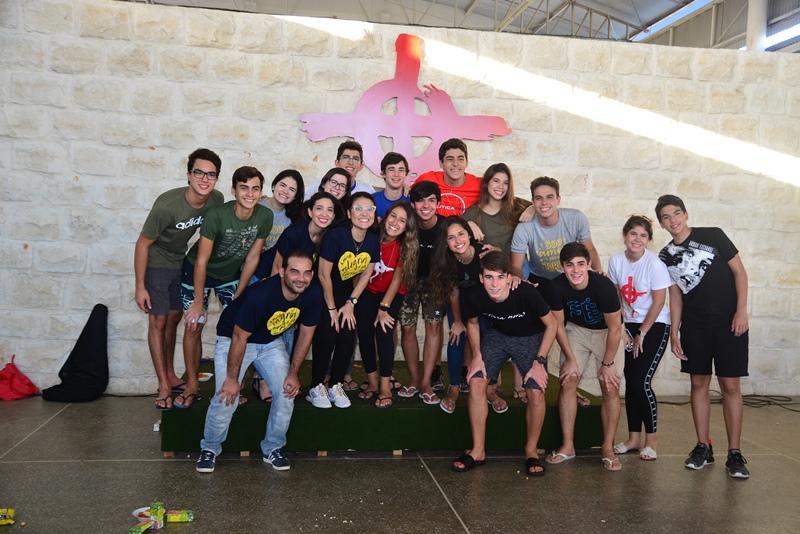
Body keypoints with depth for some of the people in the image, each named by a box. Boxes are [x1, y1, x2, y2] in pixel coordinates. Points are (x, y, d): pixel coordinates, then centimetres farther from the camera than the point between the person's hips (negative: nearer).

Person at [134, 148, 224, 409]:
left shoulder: (217, 200, -18)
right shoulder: (167, 205, -33)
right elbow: (142, 244, -22)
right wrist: (140, 287, -19)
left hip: (180, 261, 6)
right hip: (156, 263, -5)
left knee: (174, 318, 15)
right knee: (158, 321, -3)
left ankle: (170, 373, 30)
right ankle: (164, 385, 3)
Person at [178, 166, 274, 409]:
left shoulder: (265, 217, -20)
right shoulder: (216, 216, -31)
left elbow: (252, 257, -8)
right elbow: (202, 261, -24)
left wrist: (238, 296, -5)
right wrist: (198, 302, -20)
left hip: (231, 273, 3)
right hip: (198, 272, -3)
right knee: (193, 327, -2)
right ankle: (192, 385, 14)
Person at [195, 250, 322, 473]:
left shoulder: (313, 294, -20)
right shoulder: (260, 294, -36)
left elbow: (306, 333, -5)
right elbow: (239, 338, -26)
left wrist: (293, 373, -6)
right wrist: (232, 379, -18)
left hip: (271, 342, 5)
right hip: (233, 339, -4)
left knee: (288, 391, -10)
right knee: (227, 396, -17)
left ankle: (273, 448, 10)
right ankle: (210, 448, 8)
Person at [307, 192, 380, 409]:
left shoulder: (373, 240, -11)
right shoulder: (335, 235, -27)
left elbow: (366, 274, 1)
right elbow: (324, 275, -20)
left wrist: (350, 303, -3)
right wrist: (332, 309, -13)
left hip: (346, 291, 5)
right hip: (323, 291, -5)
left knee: (348, 337, -5)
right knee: (327, 335, -16)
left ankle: (336, 386, 14)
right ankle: (316, 387, 2)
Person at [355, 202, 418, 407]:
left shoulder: (405, 246, -15)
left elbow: (397, 279, -13)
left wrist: (384, 308, -17)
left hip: (392, 294, -1)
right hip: (368, 291, 1)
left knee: (383, 329, -18)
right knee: (364, 330, -11)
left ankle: (385, 385, -9)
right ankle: (372, 381, 3)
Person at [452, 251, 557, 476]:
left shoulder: (527, 293, -34)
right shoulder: (474, 297, -25)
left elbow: (552, 324, -17)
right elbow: (472, 323, 0)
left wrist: (539, 361, -18)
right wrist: (477, 355, -9)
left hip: (530, 338, -2)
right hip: (496, 335, 2)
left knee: (536, 392, -18)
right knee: (476, 382, -14)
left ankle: (531, 451, 6)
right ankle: (478, 451, 0)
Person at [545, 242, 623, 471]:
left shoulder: (603, 285, -32)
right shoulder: (557, 286, -24)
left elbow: (615, 328, -21)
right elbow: (558, 324, -9)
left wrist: (607, 364, -15)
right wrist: (570, 359, -8)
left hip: (605, 332, -2)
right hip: (576, 330, 2)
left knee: (611, 388, -9)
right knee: (568, 382, -7)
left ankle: (608, 448, 4)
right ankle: (567, 446, 3)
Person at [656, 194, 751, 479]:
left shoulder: (712, 236, -3)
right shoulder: (666, 256, 7)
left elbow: (739, 271, -2)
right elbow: (675, 294, 10)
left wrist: (741, 311, -11)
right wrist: (674, 333, 4)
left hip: (728, 322, -3)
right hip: (693, 326, 3)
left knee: (730, 385, -3)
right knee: (699, 383, 6)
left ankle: (735, 453, 4)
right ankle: (703, 447, 16)